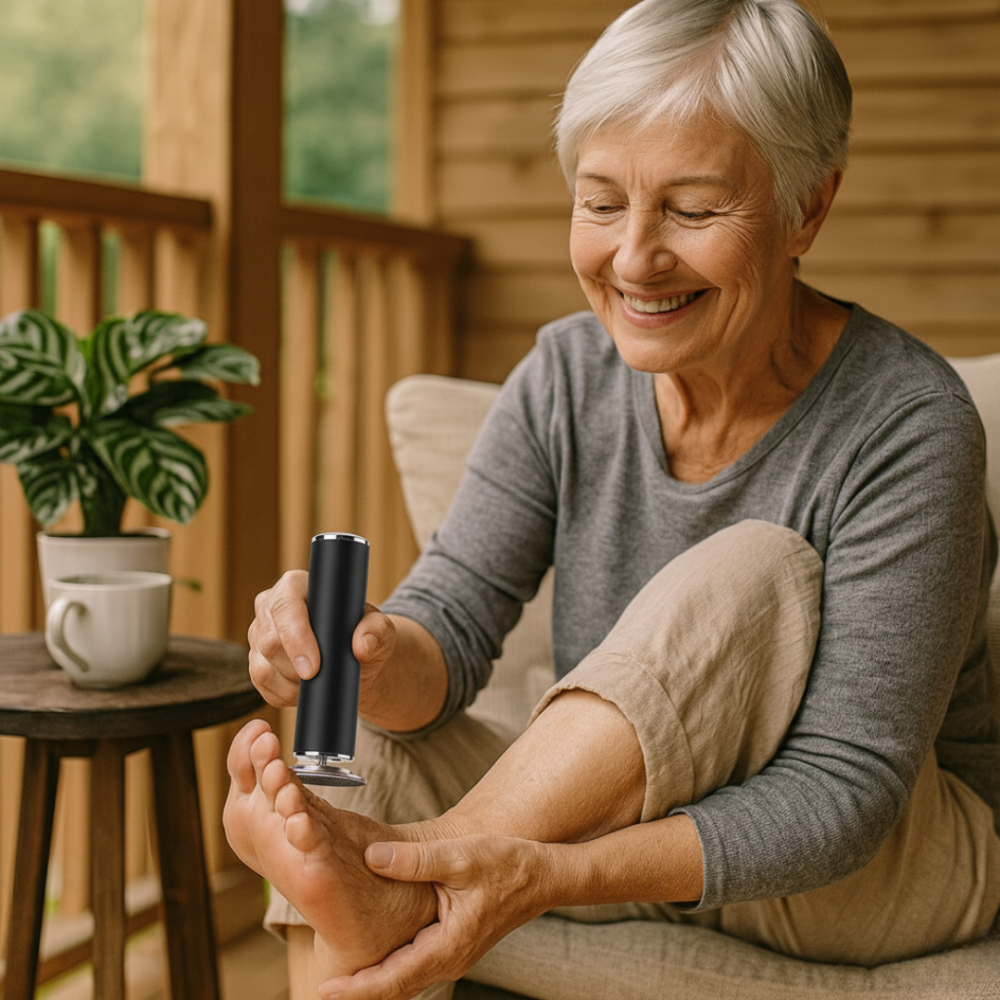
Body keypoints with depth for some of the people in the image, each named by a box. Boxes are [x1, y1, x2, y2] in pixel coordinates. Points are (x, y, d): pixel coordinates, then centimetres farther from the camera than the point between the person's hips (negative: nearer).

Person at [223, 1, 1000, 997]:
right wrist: (373, 656, -38)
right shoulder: (567, 378, -6)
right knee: (368, 740, -21)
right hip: (630, 824, 4)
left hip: (899, 867, -3)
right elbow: (451, 619, -11)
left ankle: (400, 877, -34)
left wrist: (543, 877, -42)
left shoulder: (906, 426, -23)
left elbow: (845, 791, -27)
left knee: (749, 572, -31)